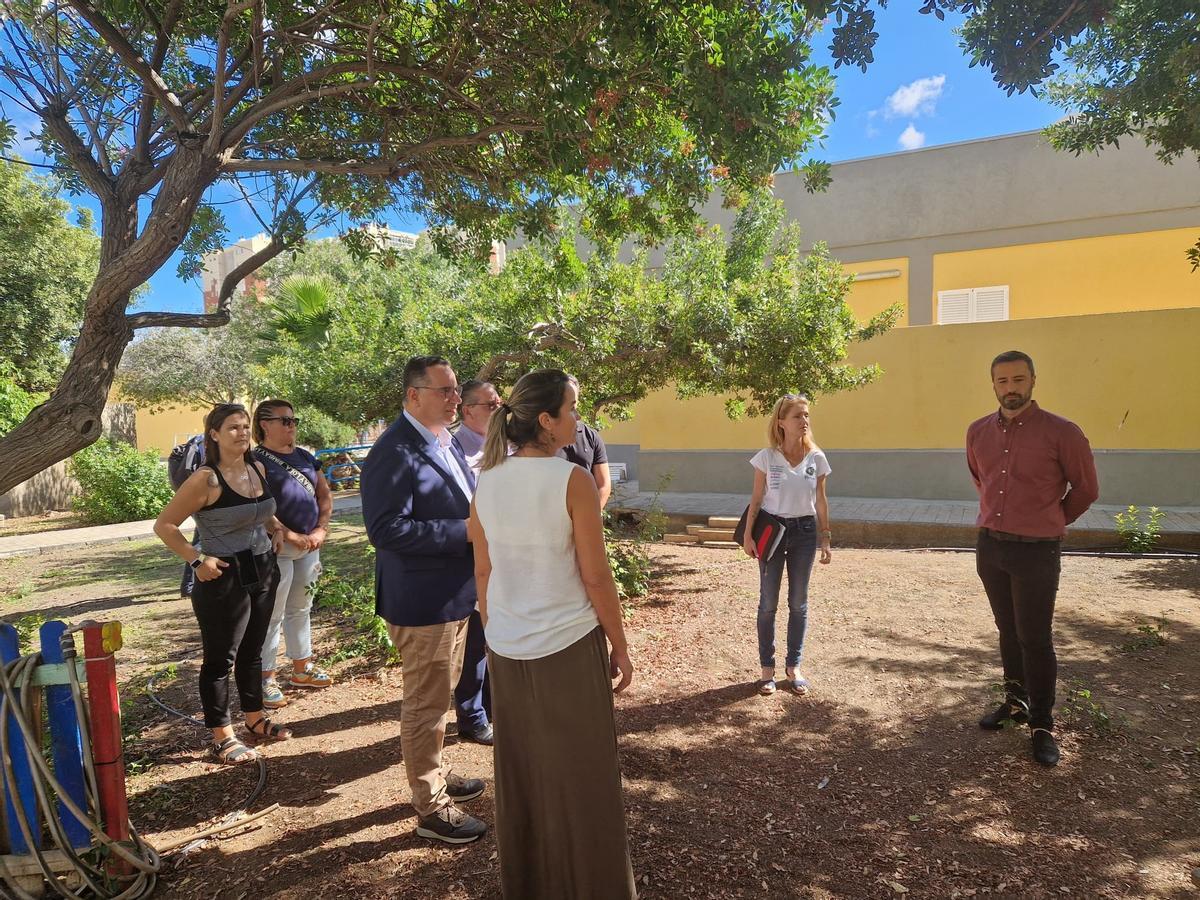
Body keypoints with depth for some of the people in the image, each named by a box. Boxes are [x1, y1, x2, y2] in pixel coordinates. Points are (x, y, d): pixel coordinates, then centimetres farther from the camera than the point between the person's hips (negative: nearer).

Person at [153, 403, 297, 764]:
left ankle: (255, 717, 36)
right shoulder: (206, 479, -17)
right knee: (220, 657, 5)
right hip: (225, 579, -7)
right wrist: (197, 560, -19)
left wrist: (277, 528, 6)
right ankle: (222, 737, 17)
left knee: (252, 650, 20)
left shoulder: (258, 470, 4)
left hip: (263, 572, 7)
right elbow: (164, 525, -14)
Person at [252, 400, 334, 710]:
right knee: (272, 615, -1)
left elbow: (324, 493, 14)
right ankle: (267, 680, 10)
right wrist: (292, 537, -17)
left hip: (309, 545, 7)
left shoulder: (304, 457, 12)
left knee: (301, 609, 17)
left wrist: (321, 529, 0)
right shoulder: (257, 461, -10)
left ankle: (302, 669, 29)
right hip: (276, 548, -7)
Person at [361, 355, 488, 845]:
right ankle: (430, 808, 23)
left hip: (455, 594, 9)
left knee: (439, 697, 24)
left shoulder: (446, 442, 9)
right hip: (422, 602, -9)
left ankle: (434, 775, 43)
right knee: (426, 705, 6)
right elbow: (387, 529, -26)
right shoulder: (394, 452, -21)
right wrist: (464, 531, -25)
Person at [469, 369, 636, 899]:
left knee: (518, 771, 20)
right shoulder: (572, 481, -16)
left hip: (507, 649, 5)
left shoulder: (487, 482, -2)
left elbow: (483, 572, 4)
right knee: (581, 776, 12)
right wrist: (620, 648, -3)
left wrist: (492, 634, 17)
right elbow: (596, 577, -13)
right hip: (569, 646, -5)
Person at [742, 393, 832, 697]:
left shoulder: (817, 458, -2)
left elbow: (821, 501, 4)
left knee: (799, 603, 10)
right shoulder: (766, 457, -8)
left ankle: (794, 667, 23)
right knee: (768, 603, 5)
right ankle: (767, 668, 18)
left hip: (804, 532, 2)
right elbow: (756, 499, -3)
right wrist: (748, 535, -6)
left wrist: (825, 539, 5)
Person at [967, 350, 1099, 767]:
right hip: (990, 546, 5)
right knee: (1008, 631, 17)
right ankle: (1015, 700, 33)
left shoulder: (1061, 432, -12)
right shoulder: (978, 431, 3)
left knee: (1035, 638, 1)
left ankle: (1042, 725, 14)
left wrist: (1050, 523, 10)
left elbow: (1085, 489, 0)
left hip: (1036, 552, -5)